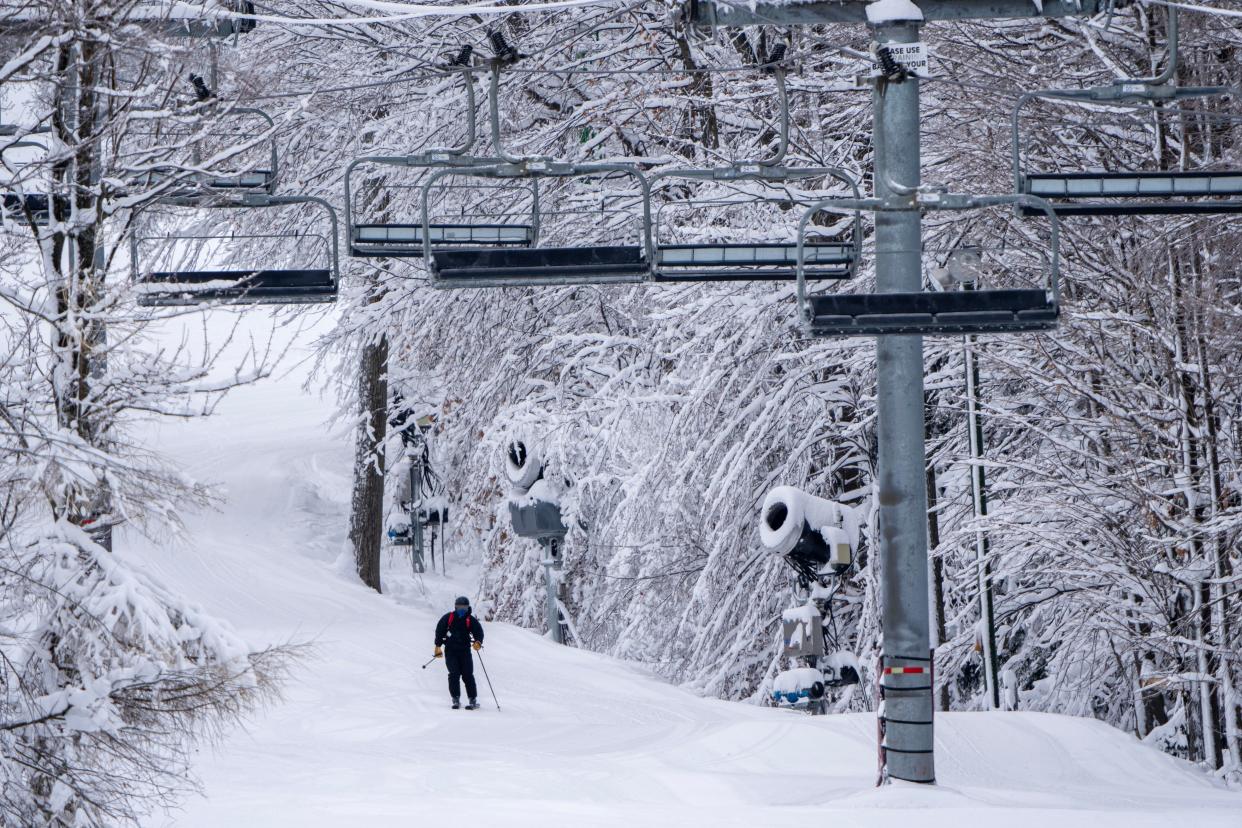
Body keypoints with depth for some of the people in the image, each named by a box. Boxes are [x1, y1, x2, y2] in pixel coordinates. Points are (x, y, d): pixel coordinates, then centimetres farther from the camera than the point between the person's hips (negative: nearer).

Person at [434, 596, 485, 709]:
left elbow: (479, 632, -5)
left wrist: (478, 642, -26)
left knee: (467, 675, -5)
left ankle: (473, 700, -2)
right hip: (450, 650, 0)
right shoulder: (448, 618, 4)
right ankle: (456, 700, -3)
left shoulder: (471, 620, 3)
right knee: (454, 674, -9)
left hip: (465, 650, 0)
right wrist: (438, 646, 3)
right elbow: (440, 630, 9)